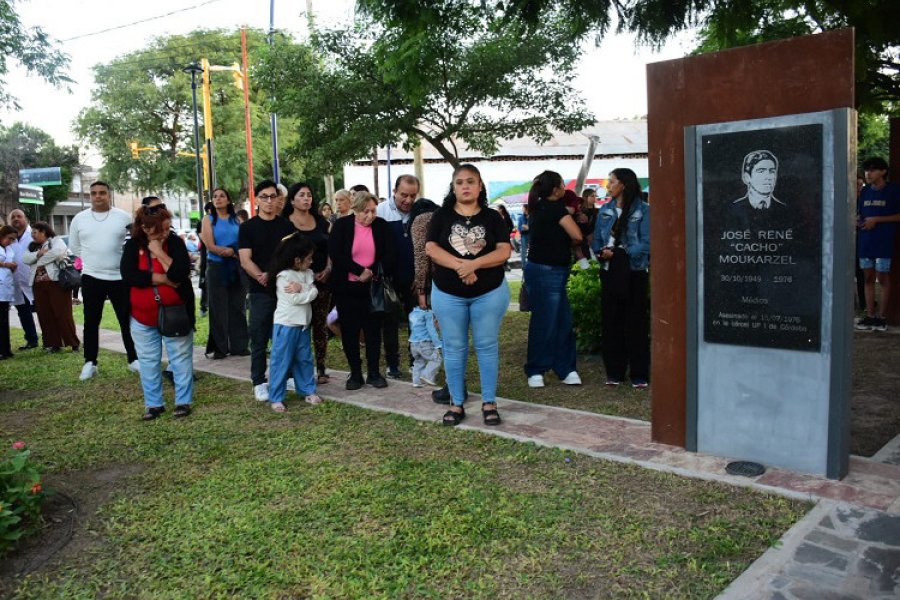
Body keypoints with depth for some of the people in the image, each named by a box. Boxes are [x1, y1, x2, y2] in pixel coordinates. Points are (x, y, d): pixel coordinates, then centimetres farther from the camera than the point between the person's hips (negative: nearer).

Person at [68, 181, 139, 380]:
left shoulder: (123, 216, -1)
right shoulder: (79, 218, 3)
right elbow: (74, 246, 13)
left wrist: (124, 260, -1)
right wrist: (92, 259, 7)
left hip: (120, 277, -1)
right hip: (91, 277, 1)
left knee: (127, 320, 5)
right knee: (91, 321, 8)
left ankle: (133, 359, 16)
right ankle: (90, 362, 18)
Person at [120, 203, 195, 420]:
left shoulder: (175, 242, -8)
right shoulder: (132, 246, -3)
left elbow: (180, 274, -21)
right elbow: (129, 276, -18)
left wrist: (159, 252, -22)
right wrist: (164, 279, -20)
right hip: (143, 315, 2)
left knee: (180, 358, 5)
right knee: (148, 361, 10)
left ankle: (183, 401, 16)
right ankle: (153, 403, 22)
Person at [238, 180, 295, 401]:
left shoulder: (287, 225, 8)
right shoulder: (248, 228, 3)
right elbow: (245, 260, -4)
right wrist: (262, 277, -21)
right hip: (260, 291, -2)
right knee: (259, 339, 3)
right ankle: (259, 382, 13)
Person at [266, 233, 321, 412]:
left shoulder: (308, 273, 8)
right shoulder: (283, 276, -15)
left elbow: (314, 292, -5)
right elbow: (294, 299, -21)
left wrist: (300, 289, -19)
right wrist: (306, 291, -7)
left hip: (303, 324, 7)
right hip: (286, 325, -7)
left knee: (305, 359, 16)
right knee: (281, 361, -1)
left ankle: (308, 390, 29)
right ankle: (276, 398, 6)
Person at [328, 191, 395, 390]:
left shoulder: (381, 225, 1)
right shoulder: (342, 225, -4)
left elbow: (388, 255, -4)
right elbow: (335, 254, -14)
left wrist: (371, 273, -18)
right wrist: (360, 271, -20)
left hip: (373, 287, 1)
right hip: (346, 287, -1)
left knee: (373, 330, 6)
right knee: (349, 331, 3)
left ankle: (374, 373, 15)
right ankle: (355, 373, 14)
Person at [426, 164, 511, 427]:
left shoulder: (492, 217, 1)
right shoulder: (441, 216, 1)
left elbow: (504, 252, -9)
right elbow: (431, 249, -9)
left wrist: (474, 264, -23)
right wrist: (459, 265, -23)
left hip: (489, 293, 0)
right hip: (448, 294, 1)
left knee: (487, 346, 5)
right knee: (454, 349, 6)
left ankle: (489, 402, 15)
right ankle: (456, 404, 16)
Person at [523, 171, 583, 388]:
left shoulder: (539, 207, 12)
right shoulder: (556, 207, -13)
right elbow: (577, 236, -17)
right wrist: (570, 243, 3)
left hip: (553, 273, 9)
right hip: (546, 273, -9)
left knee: (563, 321, 10)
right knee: (544, 323, -1)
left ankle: (566, 369, 16)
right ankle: (535, 371, 9)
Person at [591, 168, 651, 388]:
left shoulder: (643, 210, -5)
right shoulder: (605, 210, 11)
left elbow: (646, 244, -11)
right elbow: (597, 240, 12)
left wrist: (619, 253, -17)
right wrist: (601, 252, -9)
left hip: (634, 272, -5)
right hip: (610, 271, 5)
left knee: (636, 322, -1)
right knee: (611, 322, 7)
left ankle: (639, 375, 8)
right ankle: (614, 372, 17)